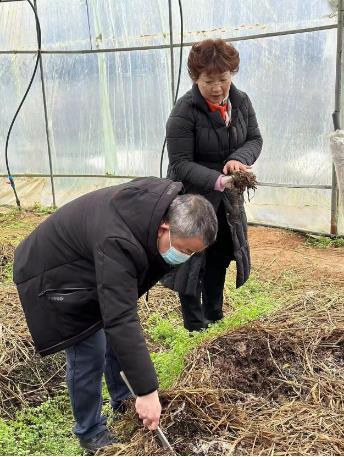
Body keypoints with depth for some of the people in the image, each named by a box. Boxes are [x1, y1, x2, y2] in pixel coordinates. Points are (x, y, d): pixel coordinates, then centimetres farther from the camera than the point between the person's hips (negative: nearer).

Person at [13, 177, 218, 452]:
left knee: (115, 339, 13)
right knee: (89, 353, -5)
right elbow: (121, 320, -41)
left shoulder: (166, 206, -15)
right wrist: (147, 390, -37)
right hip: (55, 276, -8)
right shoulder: (117, 243, -41)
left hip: (89, 264, 8)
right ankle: (90, 433, 15)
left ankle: (125, 403, 33)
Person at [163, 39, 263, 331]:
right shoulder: (184, 112, -21)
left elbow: (255, 139, 4)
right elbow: (181, 164, -23)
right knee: (192, 262, 3)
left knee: (220, 259, 17)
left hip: (227, 198, 6)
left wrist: (239, 159, -20)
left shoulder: (241, 101, -3)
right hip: (192, 198, -6)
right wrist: (219, 180, -37)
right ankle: (196, 329, 20)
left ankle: (215, 319, 36)